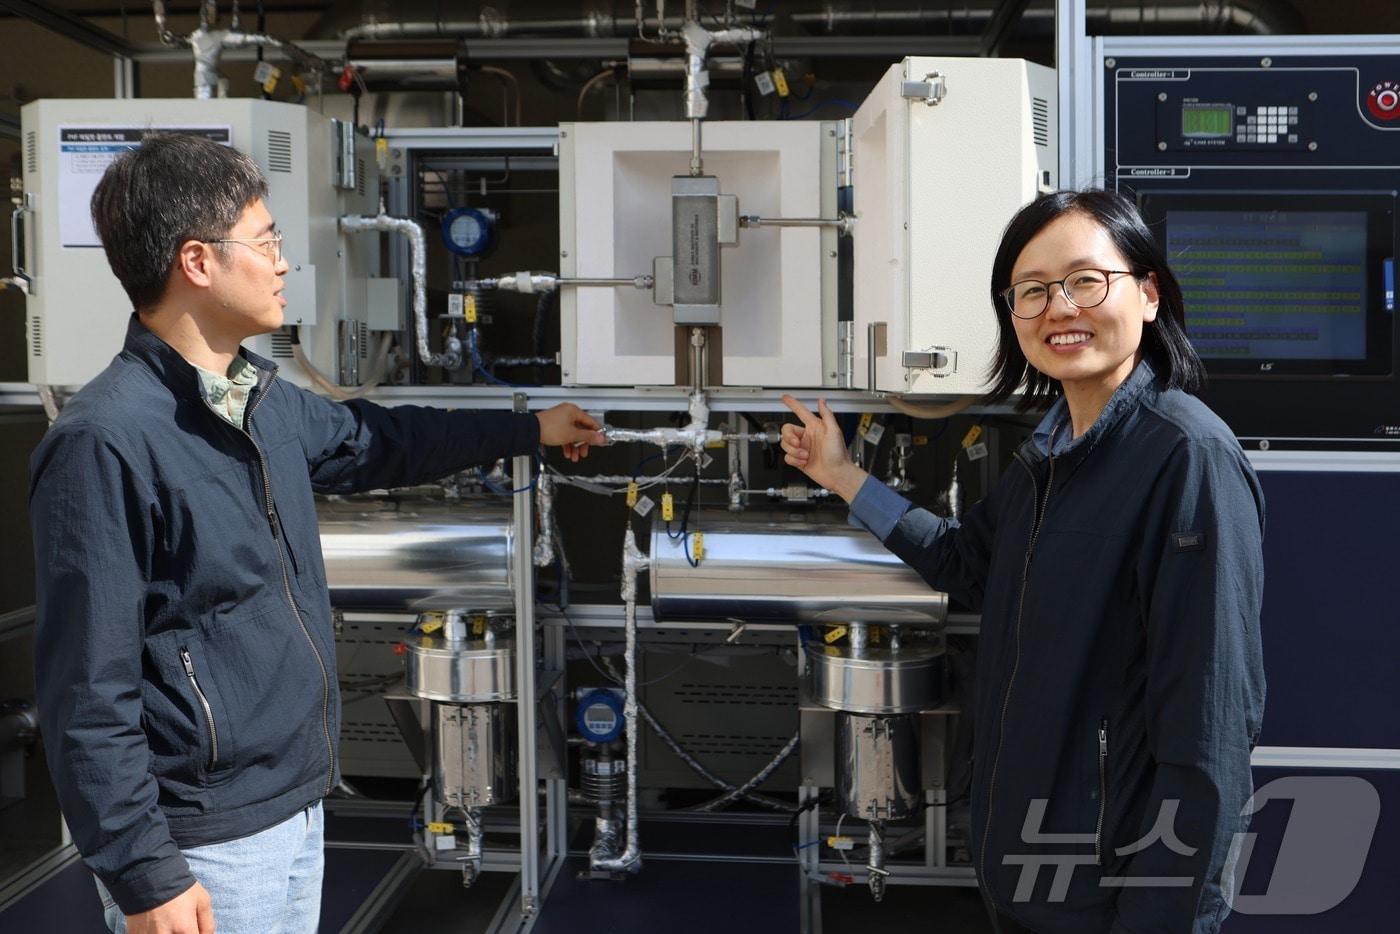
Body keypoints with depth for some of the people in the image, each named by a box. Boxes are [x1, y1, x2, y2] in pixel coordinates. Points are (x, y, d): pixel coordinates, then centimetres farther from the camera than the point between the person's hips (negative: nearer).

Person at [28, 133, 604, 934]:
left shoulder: (264, 398, 5)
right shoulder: (106, 441, -22)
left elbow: (373, 441, 24)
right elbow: (89, 684, -21)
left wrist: (529, 430, 31)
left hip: (297, 807, 8)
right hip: (206, 842, -8)